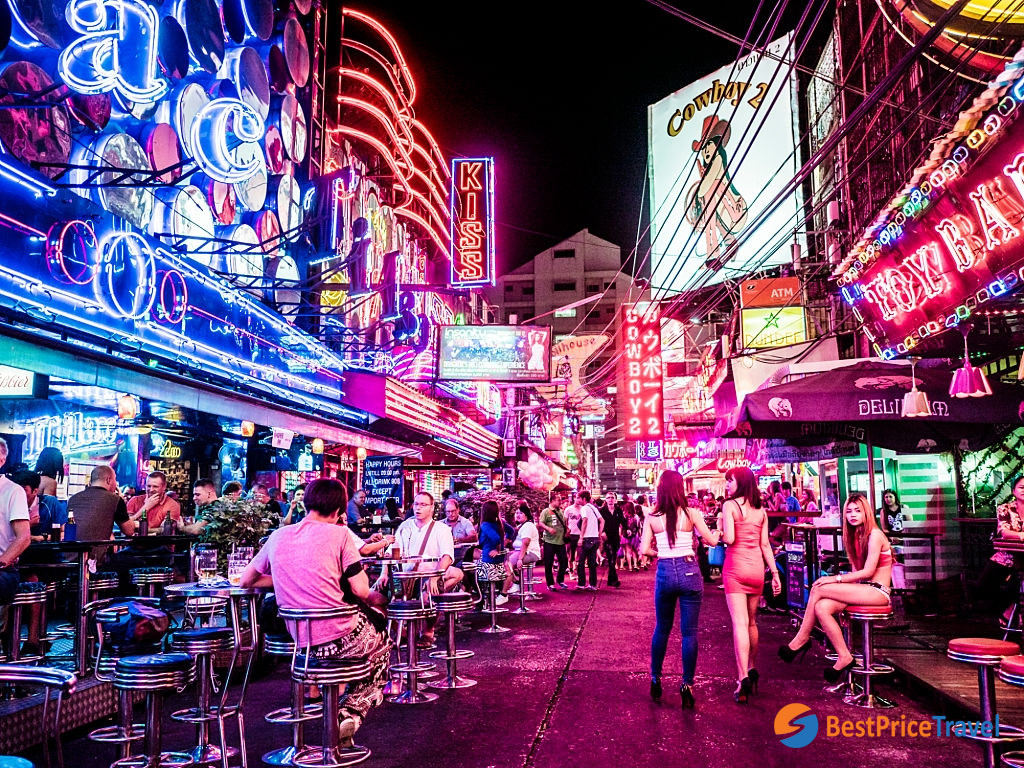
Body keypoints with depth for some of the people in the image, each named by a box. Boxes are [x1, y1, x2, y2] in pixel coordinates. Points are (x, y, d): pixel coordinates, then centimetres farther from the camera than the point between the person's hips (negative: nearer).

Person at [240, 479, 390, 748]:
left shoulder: (279, 536, 6)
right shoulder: (339, 534, -8)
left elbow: (246, 580, 17)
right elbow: (360, 590, -11)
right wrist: (374, 597, 11)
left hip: (301, 641, 5)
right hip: (342, 637, -5)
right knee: (382, 647, 28)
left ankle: (345, 715, 28)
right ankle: (350, 713, 12)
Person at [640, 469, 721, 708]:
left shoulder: (652, 518, -2)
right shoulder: (691, 514, -5)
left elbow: (644, 549, -5)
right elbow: (712, 541, 0)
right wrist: (718, 530, 20)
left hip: (665, 572, 1)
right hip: (689, 571, -1)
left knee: (661, 629, 17)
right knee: (689, 632, 5)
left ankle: (655, 679, 24)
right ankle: (687, 686, 5)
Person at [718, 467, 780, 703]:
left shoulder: (730, 505, -7)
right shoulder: (760, 510, 10)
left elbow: (729, 539, -16)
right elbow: (765, 544, 9)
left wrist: (719, 526, 3)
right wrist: (775, 573, 13)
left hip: (735, 568, -5)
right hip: (756, 568, 6)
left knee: (739, 622, -9)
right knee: (751, 622, 19)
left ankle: (743, 679, -18)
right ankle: (751, 669, 31)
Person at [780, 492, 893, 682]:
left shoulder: (874, 535, -10)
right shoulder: (855, 536, 15)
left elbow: (868, 571, -16)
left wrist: (835, 579, -17)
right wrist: (843, 591, -1)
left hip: (877, 592, -7)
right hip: (863, 589, 7)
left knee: (818, 589, -20)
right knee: (821, 607, -21)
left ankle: (801, 639, -10)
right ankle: (844, 657, -15)